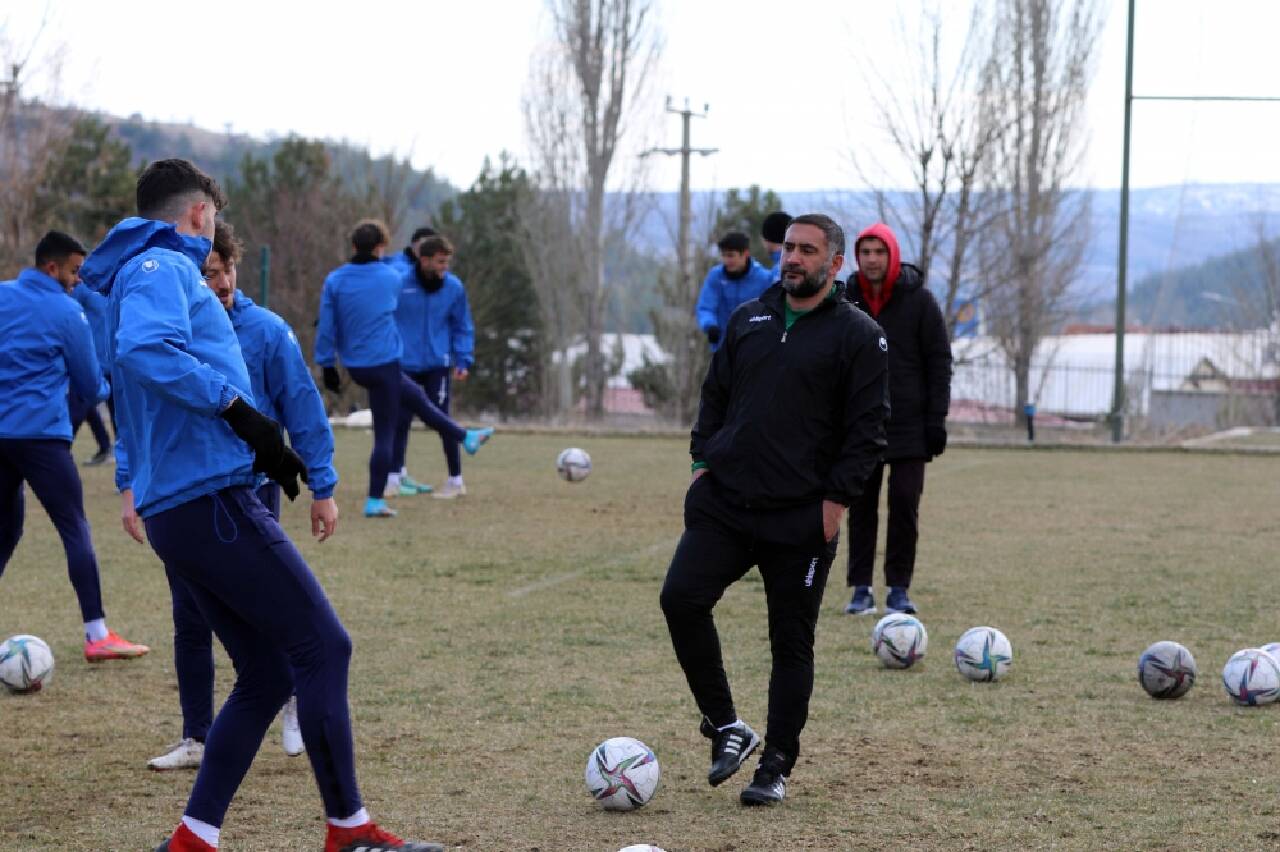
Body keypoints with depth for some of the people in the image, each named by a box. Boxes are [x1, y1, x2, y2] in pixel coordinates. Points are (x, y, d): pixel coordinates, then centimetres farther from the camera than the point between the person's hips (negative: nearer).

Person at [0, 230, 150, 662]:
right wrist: (101, 389, 26)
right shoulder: (67, 313, -4)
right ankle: (97, 635, -8)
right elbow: (91, 388, 4)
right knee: (76, 529, -3)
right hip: (40, 434, -6)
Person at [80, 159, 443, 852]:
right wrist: (238, 409, -24)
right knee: (323, 647, -6)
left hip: (174, 510, 10)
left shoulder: (143, 276, 24)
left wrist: (260, 448, 28)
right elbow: (145, 349, -27)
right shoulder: (161, 267, -6)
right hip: (213, 501, -10)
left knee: (265, 677, 11)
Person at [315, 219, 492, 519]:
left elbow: (326, 326, -5)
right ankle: (375, 501, 4)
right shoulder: (390, 278, -7)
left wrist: (327, 365, 4)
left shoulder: (335, 280, -4)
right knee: (385, 434, 3)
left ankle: (465, 437, 40)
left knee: (415, 397, 24)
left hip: (356, 367, 5)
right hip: (384, 363, -5)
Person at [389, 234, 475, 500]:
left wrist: (463, 360, -3)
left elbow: (463, 327, 5)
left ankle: (456, 481, 6)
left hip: (437, 364, 0)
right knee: (400, 420, 7)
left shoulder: (453, 287, -5)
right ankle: (395, 477, 21)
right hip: (404, 365, 0)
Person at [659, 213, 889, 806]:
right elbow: (715, 394, 20)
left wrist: (837, 498, -11)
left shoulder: (858, 336, -3)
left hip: (802, 519, -4)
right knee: (681, 598, -14)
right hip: (723, 504, 4)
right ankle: (726, 727, 1)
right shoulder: (748, 320, 12)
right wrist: (703, 458, 8)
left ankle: (776, 767, 15)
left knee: (792, 643, 3)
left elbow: (868, 428, -5)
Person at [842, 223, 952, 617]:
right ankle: (861, 588, 9)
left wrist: (936, 420, -8)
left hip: (910, 424, -2)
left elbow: (939, 360, -2)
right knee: (862, 505, 3)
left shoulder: (918, 300, -3)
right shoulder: (845, 300, 4)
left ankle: (899, 588, 6)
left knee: (904, 503, -2)